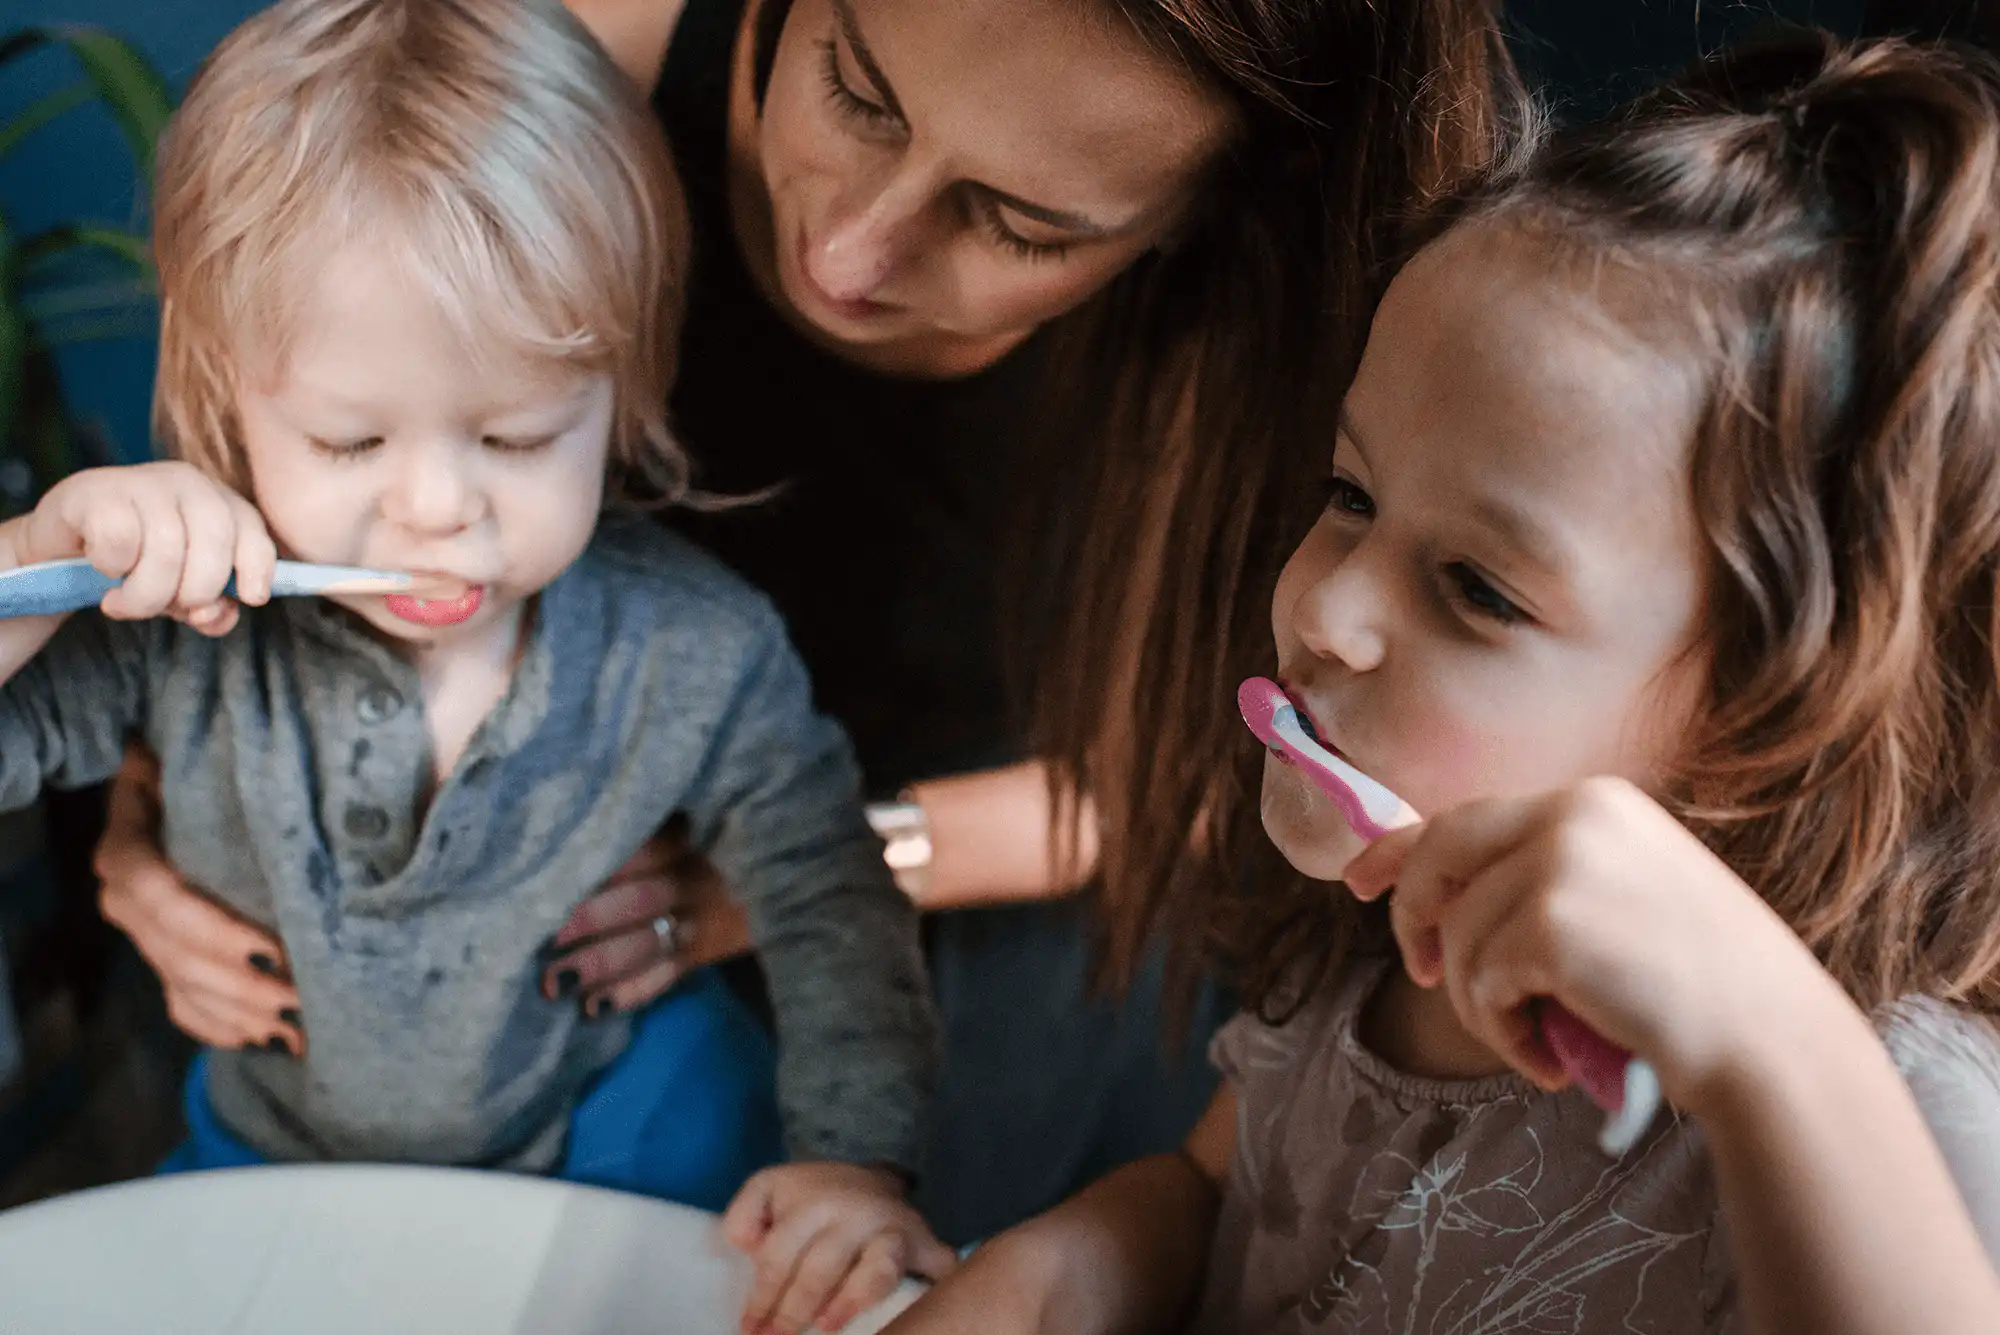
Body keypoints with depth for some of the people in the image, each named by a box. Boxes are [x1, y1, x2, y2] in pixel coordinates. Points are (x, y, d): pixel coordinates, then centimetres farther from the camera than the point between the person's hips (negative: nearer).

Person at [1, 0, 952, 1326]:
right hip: (275, 1153, 1)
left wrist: (856, 1159, -20)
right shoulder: (190, 626, -21)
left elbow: (829, 904, -11)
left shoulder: (697, 655, -21)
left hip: (622, 1147, -1)